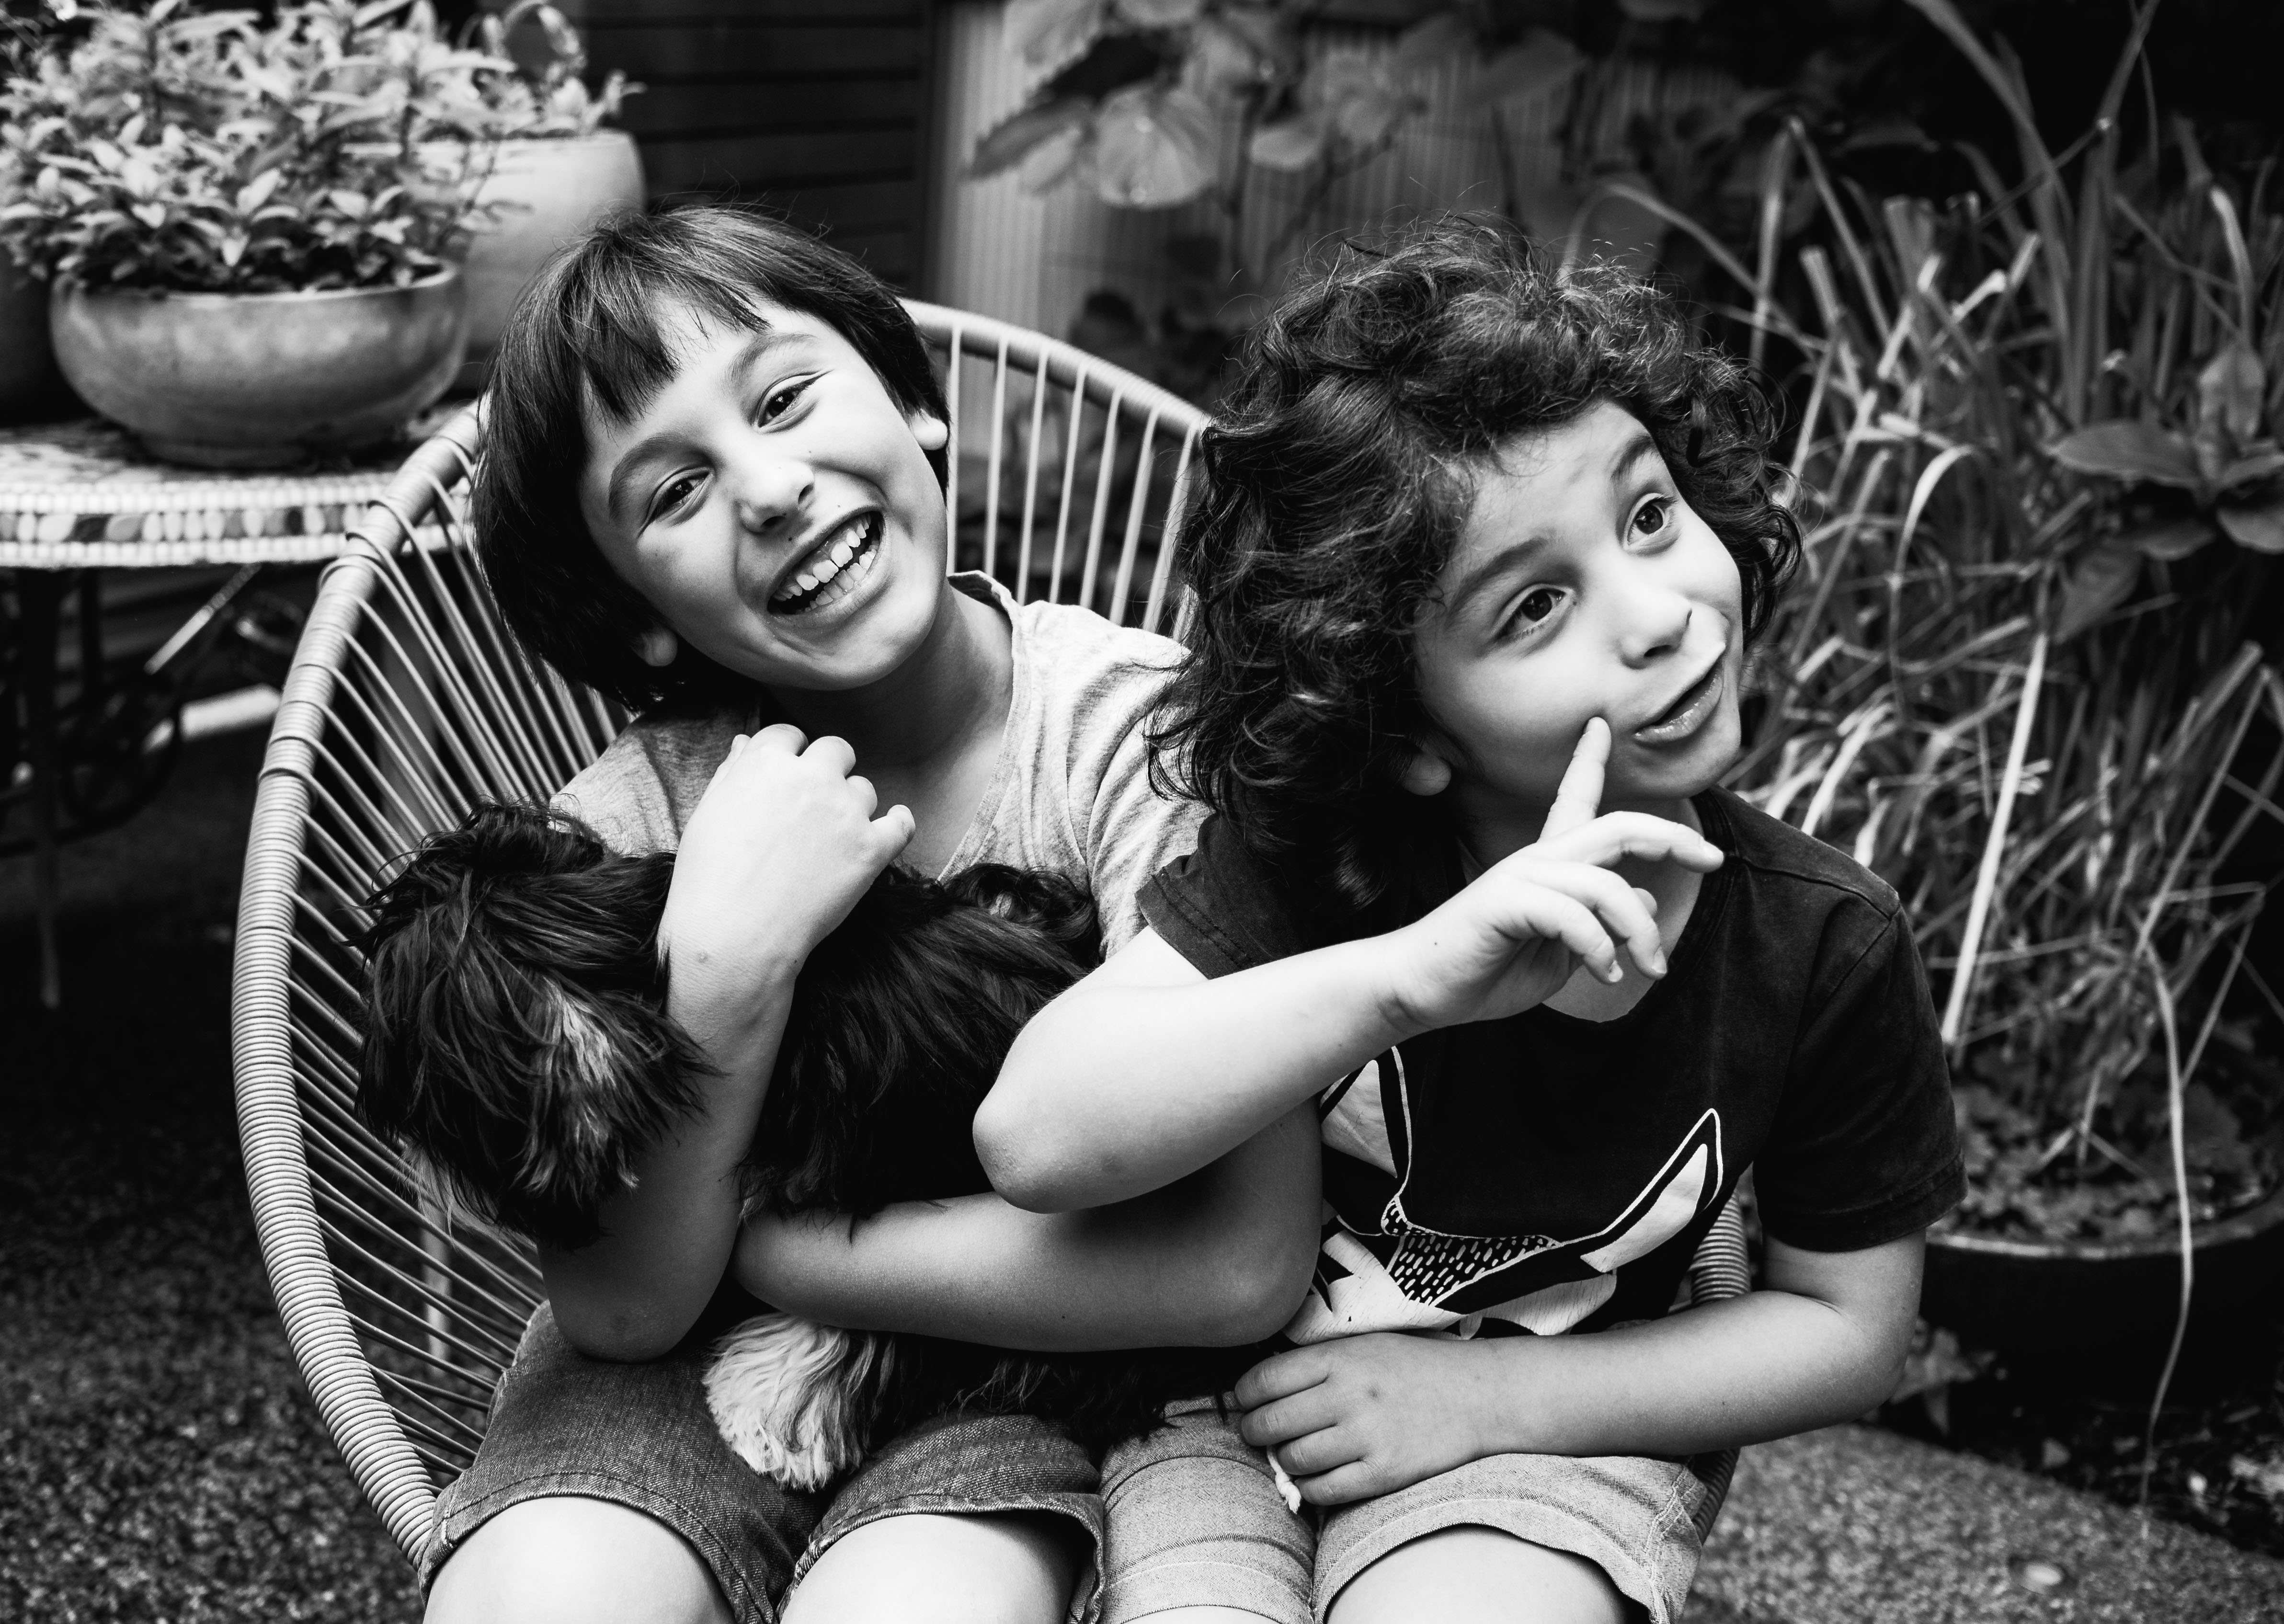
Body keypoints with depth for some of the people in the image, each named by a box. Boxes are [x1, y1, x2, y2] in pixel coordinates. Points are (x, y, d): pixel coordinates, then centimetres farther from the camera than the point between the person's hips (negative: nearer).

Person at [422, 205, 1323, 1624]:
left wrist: (755, 1246, -15)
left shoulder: (1133, 728, -17)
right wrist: (723, 968, -28)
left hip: (1044, 1367, -2)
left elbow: (1240, 1264, -23)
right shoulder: (626, 822, -8)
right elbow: (618, 1307, -12)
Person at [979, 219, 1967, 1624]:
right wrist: (1410, 974, -42)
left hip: (1541, 1424, -1)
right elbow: (1035, 1141, -30)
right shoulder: (1311, 855, -18)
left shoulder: (1824, 947, -14)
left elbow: (1849, 1329, -1)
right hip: (1229, 1384, 2)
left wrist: (1486, 1390, -13)